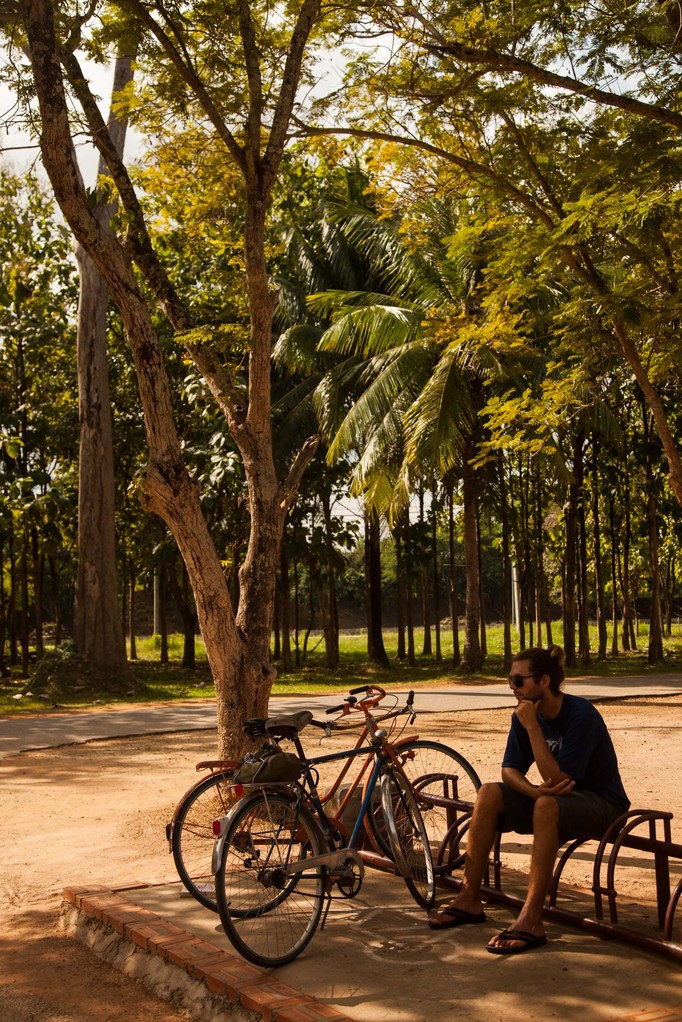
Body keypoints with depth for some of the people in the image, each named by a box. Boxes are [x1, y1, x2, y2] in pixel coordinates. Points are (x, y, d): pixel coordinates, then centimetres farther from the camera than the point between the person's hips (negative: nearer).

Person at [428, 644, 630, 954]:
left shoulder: (580, 714, -23)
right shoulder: (525, 714, -3)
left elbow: (555, 779, -28)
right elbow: (510, 769, -3)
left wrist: (532, 727, -30)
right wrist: (533, 790, -24)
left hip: (602, 804, -7)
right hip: (556, 796, 7)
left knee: (547, 805, -37)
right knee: (489, 794, -15)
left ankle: (530, 922, -37)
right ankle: (469, 899, -9)